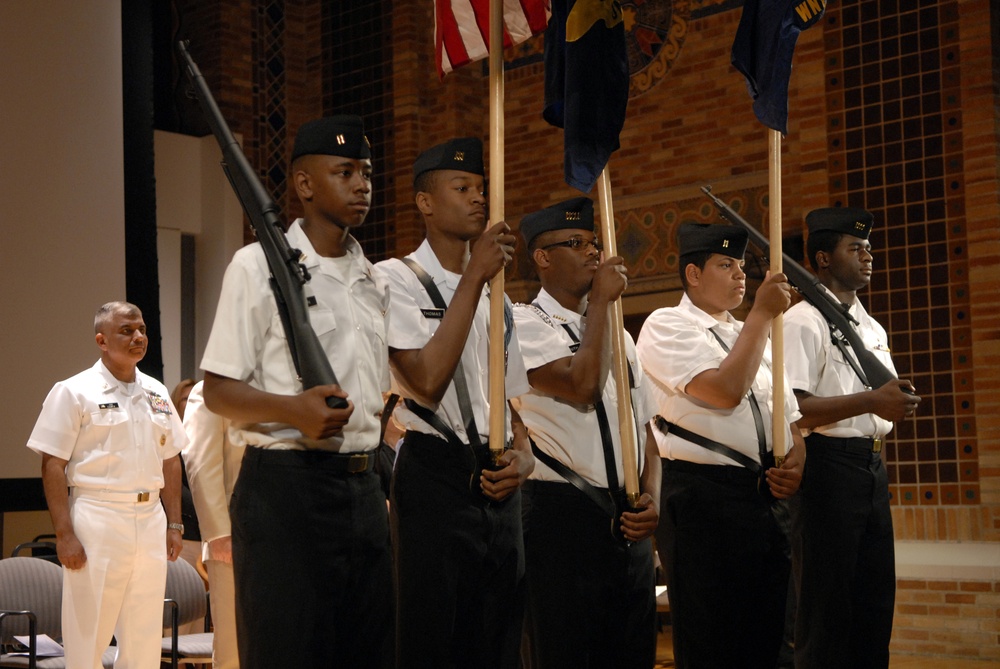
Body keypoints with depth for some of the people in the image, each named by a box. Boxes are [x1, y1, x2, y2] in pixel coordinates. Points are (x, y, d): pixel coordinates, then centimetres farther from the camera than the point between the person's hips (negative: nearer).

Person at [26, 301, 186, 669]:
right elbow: (53, 466, -8)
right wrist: (65, 534, -15)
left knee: (145, 637, 9)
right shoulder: (74, 392, -4)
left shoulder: (157, 394, 13)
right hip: (98, 519, -5)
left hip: (150, 519, 5)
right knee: (88, 637, -2)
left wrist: (174, 524, 11)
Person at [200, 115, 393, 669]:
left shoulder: (374, 280, 16)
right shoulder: (259, 266, -3)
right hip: (286, 485, -6)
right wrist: (294, 410, -24)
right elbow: (218, 391, -8)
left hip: (363, 486, 6)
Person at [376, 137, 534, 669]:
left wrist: (522, 456, 0)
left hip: (497, 485, 6)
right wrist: (473, 277, -16)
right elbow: (427, 381, -18)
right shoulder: (397, 279, -4)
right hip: (435, 479, -6)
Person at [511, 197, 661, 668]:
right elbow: (582, 387, -22)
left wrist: (652, 498, 2)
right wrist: (600, 301, -11)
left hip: (629, 523, 7)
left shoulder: (615, 330, 17)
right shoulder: (524, 323, -5)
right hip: (562, 517, -7)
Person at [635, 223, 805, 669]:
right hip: (704, 496, -7)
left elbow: (790, 416, 21)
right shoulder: (667, 325, -2)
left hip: (768, 498, 7)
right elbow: (725, 391, -17)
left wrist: (795, 462, -1)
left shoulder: (755, 337, 21)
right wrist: (762, 313, -10)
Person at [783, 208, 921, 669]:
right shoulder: (802, 322, -8)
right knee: (827, 604, -1)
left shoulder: (872, 328, 19)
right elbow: (790, 409, -18)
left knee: (875, 600, 13)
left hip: (872, 468, 8)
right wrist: (870, 400, -23)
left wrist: (899, 401, -2)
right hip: (828, 466, -8)